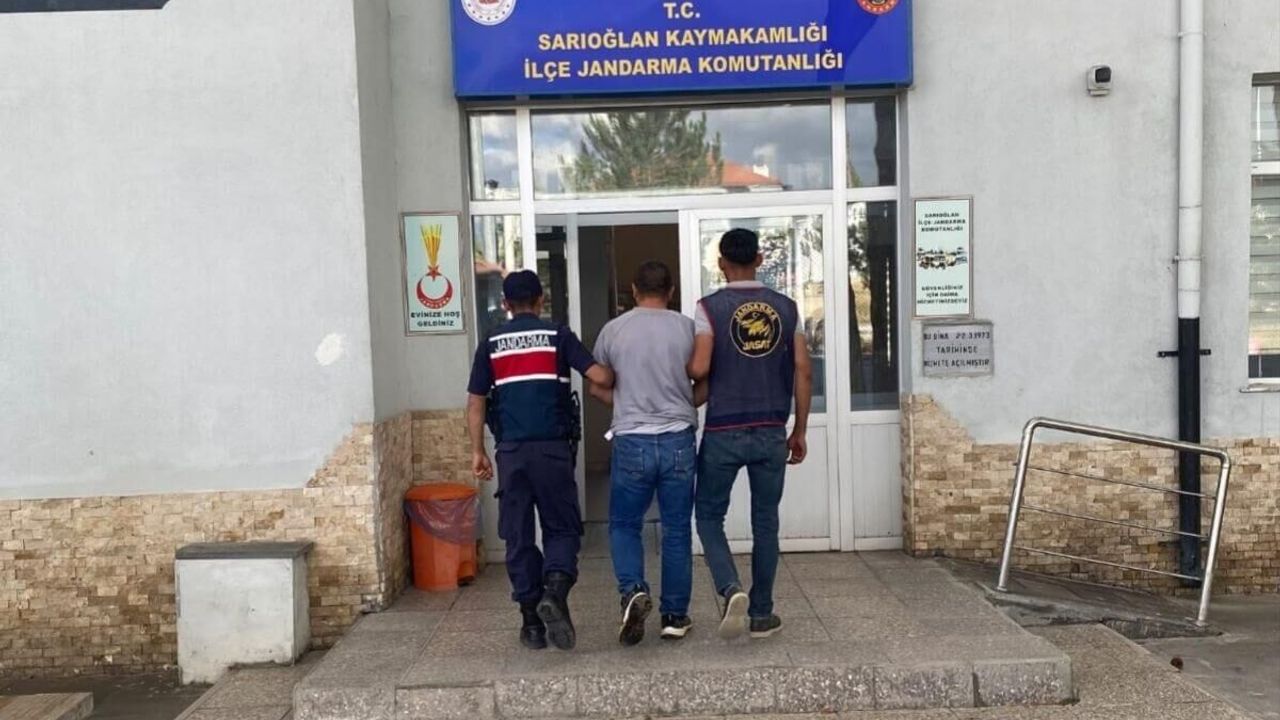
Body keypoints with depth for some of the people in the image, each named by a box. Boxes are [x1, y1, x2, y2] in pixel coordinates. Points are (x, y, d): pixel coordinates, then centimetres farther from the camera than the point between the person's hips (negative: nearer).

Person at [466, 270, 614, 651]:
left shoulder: (491, 343, 8)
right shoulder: (558, 335, 3)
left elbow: (476, 402, 5)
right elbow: (600, 376, -7)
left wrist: (478, 451, 11)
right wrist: (614, 382, 15)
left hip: (511, 451, 2)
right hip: (553, 448, -1)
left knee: (519, 536, 10)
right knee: (562, 527, 10)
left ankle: (532, 622, 13)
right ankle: (555, 592, -15)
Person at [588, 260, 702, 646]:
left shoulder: (614, 329, 0)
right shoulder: (686, 328, -1)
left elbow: (597, 387, 8)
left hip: (631, 443, 0)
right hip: (678, 440, 1)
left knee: (624, 525, 14)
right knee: (676, 530, 10)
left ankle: (633, 591, -7)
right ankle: (675, 616, 17)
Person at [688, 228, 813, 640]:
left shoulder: (710, 307, -6)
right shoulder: (786, 307, 4)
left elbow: (698, 369, -16)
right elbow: (803, 372, 1)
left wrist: (684, 371, 9)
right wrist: (800, 431, 9)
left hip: (723, 433, -3)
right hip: (771, 433, 3)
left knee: (709, 514, 13)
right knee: (765, 522, 12)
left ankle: (731, 589, -7)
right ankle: (761, 614, 19)